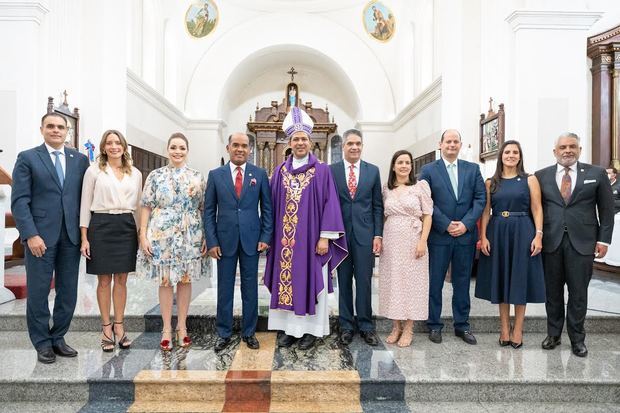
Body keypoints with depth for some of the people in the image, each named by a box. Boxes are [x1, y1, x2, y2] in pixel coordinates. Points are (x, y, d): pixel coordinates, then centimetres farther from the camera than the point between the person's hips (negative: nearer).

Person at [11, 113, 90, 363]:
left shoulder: (80, 160, 9)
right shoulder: (27, 158, 2)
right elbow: (19, 201, -4)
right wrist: (30, 235, -13)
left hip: (71, 236, 3)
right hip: (40, 236, -2)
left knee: (68, 291, 9)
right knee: (38, 291, 6)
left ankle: (58, 338, 25)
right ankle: (42, 343, 21)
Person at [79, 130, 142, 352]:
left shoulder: (135, 173, 9)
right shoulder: (94, 171, 1)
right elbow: (85, 205, 0)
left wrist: (141, 233, 9)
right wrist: (84, 237, -5)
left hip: (126, 227, 2)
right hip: (101, 226, -2)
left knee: (121, 279, 8)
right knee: (104, 280, 6)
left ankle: (119, 326, 20)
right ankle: (106, 327, 19)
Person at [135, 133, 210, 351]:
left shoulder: (197, 177, 5)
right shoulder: (155, 176, 3)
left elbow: (204, 209, 5)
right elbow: (146, 207, 2)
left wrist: (206, 238, 0)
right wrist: (143, 236, -5)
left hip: (190, 237, 1)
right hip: (162, 236, -1)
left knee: (185, 280, 7)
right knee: (165, 280, 5)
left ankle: (182, 327, 21)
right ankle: (167, 329, 18)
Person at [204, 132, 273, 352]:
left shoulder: (260, 174, 4)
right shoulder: (215, 175, 4)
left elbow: (267, 208, 5)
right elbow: (209, 211, 3)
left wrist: (266, 237, -4)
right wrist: (211, 241, -4)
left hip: (251, 239, 0)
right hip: (225, 239, 0)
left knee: (250, 287, 8)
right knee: (224, 287, 8)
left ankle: (249, 332, 23)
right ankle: (223, 333, 23)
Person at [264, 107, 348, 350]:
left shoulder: (322, 170, -1)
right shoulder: (280, 170, 8)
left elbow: (329, 203, -5)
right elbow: (271, 203, 10)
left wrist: (325, 237, -11)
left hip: (311, 238, -3)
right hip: (284, 240, 3)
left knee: (310, 282, 5)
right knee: (286, 282, 8)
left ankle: (311, 329, 18)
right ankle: (288, 328, 21)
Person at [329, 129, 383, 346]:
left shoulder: (373, 171, 7)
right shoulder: (331, 171, 3)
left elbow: (377, 206, 6)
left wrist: (378, 234, -1)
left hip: (365, 234, 1)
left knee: (364, 281, 5)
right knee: (344, 281, 9)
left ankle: (365, 325, 19)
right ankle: (346, 325, 21)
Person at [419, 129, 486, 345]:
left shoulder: (473, 169, 9)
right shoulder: (428, 170, 1)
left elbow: (480, 198, 2)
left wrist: (466, 224, -10)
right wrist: (446, 225, -12)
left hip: (466, 234, 3)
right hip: (438, 235, -2)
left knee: (462, 282, 12)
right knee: (435, 282, 5)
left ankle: (462, 325, 25)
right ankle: (434, 325, 18)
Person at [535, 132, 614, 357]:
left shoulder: (597, 174, 4)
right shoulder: (541, 176, 6)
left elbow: (606, 210, 4)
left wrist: (603, 239, -1)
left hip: (582, 242, -1)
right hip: (550, 242, 1)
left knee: (578, 293, 7)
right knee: (552, 292, 10)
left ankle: (577, 338, 23)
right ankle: (553, 334, 25)